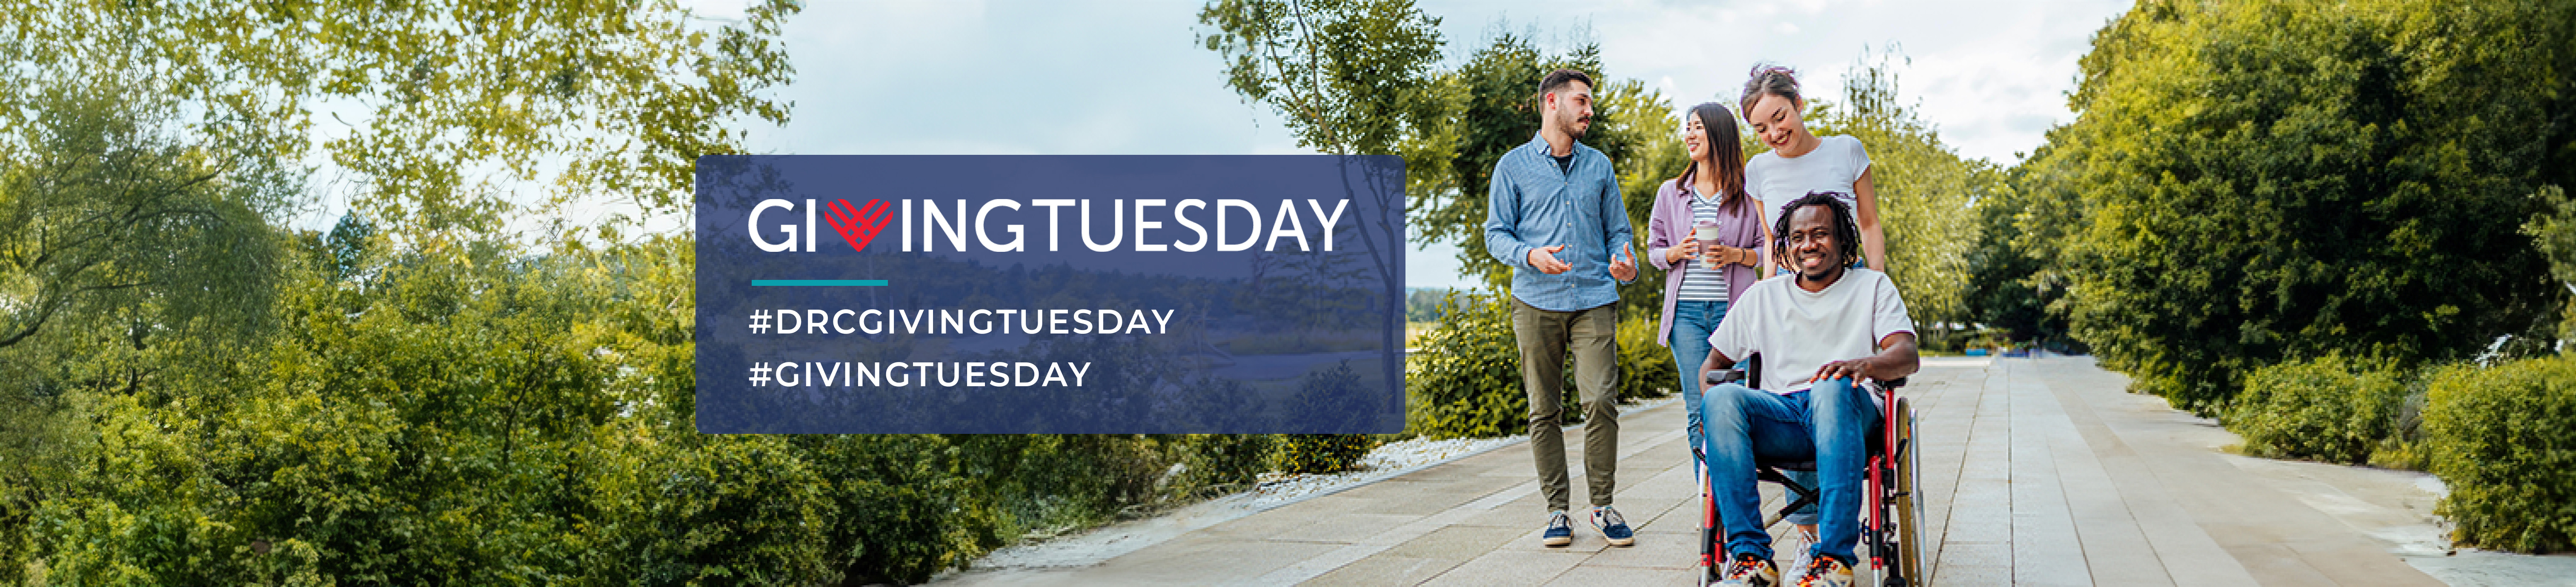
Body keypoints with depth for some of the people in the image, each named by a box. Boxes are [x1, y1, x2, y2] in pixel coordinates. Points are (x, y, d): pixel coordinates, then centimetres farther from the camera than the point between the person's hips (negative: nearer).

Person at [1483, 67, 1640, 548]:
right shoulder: (1514, 166, 8)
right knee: (1544, 409, 0)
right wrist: (1530, 255, -16)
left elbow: (1617, 231, 17)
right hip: (1536, 302, -1)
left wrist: (1626, 264, -5)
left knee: (1601, 401, -10)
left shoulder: (1599, 166, 16)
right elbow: (1496, 235, 4)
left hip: (1595, 300, 1)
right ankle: (1557, 510, 8)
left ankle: (1602, 505, 2)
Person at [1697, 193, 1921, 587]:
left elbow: (1907, 356, -2)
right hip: (1780, 417, 2)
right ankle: (1750, 555, -35)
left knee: (1833, 388, -39)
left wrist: (1865, 365, -27)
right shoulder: (1763, 297, 21)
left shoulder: (1872, 287, 14)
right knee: (1721, 398, -31)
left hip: (1847, 411, -2)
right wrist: (1713, 414, -4)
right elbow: (1713, 363, 21)